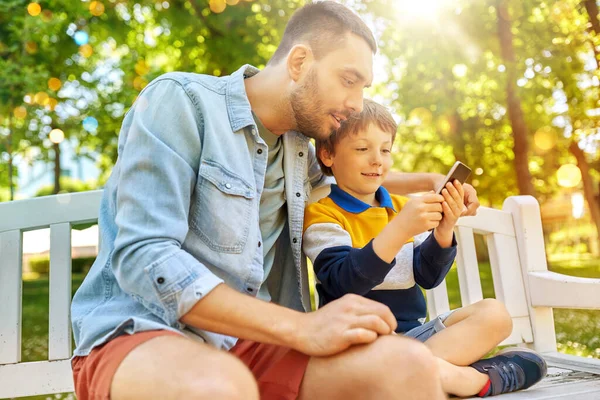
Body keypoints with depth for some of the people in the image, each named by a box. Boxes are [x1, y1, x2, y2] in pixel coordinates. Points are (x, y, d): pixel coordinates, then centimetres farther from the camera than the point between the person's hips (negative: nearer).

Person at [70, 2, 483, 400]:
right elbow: (142, 257, -19)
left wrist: (426, 182, 20)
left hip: (247, 341, 5)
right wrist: (302, 327, -24)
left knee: (409, 365, -21)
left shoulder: (298, 146, 10)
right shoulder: (180, 100, -10)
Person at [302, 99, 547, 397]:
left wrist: (443, 231, -14)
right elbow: (343, 282, -20)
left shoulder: (402, 206, 12)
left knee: (494, 313, -12)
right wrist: (400, 229, -30)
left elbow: (427, 278, 5)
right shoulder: (322, 215, -5)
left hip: (414, 331, 6)